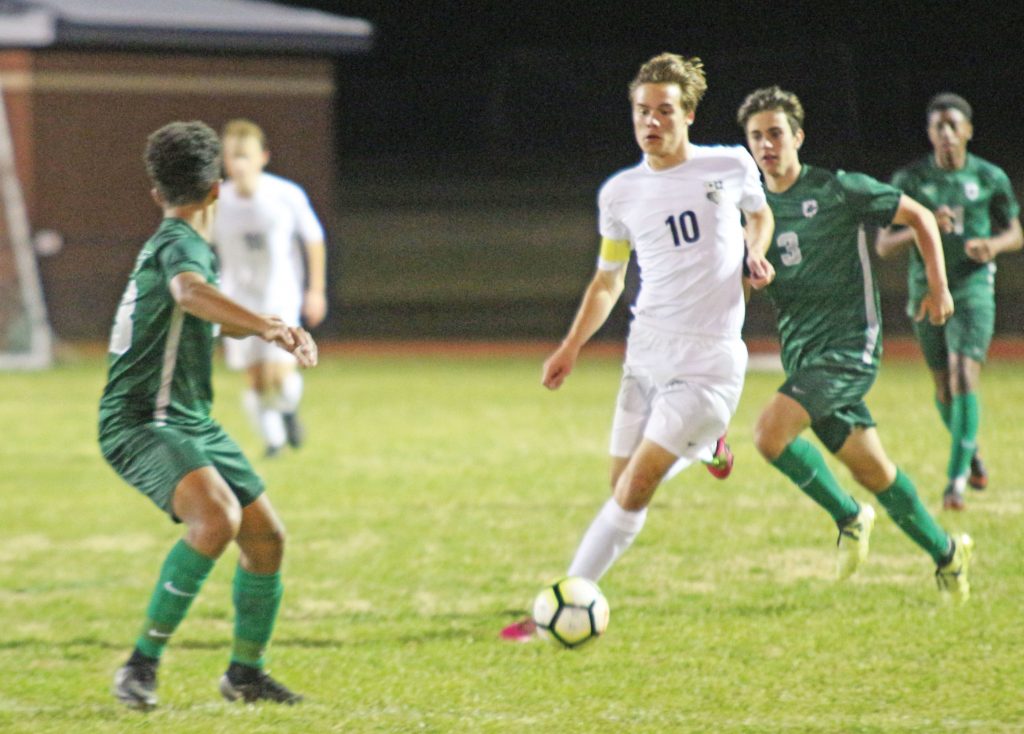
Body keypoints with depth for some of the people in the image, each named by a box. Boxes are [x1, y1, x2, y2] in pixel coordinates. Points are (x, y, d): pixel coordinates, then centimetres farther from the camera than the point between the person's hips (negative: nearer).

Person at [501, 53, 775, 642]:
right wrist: (573, 347, 5)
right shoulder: (620, 193, 5)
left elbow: (760, 214, 20)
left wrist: (755, 256, -1)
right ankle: (701, 447, 40)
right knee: (624, 486, 7)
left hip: (709, 360, -4)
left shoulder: (730, 167, -2)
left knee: (635, 489, -13)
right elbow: (608, 280, 16)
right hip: (647, 351, 4)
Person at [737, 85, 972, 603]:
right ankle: (945, 552, 28)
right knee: (871, 470, 10)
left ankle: (849, 517, -4)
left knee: (771, 432, -24)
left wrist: (938, 287, 0)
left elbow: (918, 216, 4)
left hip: (850, 346, -6)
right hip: (802, 355, 6)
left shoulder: (837, 190, -6)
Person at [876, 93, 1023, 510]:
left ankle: (957, 479, -17)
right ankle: (970, 451, 40)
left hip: (973, 290, -2)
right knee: (944, 387, 11)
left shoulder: (990, 178, -1)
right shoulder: (910, 180, -2)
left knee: (965, 378, -18)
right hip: (927, 290, 2)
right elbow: (884, 245, -4)